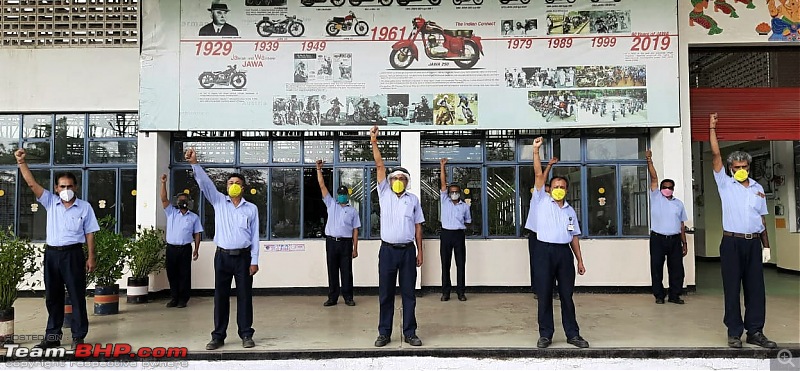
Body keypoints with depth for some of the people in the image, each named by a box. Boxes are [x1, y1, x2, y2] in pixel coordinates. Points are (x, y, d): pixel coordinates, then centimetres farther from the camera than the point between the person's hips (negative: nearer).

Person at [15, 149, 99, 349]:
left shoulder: (84, 207, 0)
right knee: (53, 297, 12)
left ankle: (79, 336, 9)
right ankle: (53, 336, 22)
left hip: (73, 254, -3)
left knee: (77, 296, 1)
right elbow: (32, 183, -2)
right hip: (51, 253, 4)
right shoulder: (50, 202, 7)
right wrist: (21, 162, -12)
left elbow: (89, 234, 0)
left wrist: (91, 257, -5)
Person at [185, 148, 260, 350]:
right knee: (220, 296, 5)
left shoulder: (251, 208, 4)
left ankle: (246, 334, 11)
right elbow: (205, 183, -6)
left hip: (243, 257, -1)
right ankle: (218, 336, 13)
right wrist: (194, 163, -21)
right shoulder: (219, 202, 7)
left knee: (244, 296, 3)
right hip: (222, 256, 1)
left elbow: (254, 236, 1)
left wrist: (254, 261, -4)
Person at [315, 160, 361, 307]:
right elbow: (322, 186, 4)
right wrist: (319, 169, -4)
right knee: (332, 271, 6)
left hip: (346, 242, -1)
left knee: (346, 271, 2)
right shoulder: (331, 204, 10)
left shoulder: (353, 211, 7)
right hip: (331, 241, 1)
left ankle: (348, 297, 9)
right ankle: (332, 297, 12)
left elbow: (355, 230, 4)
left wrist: (355, 248, -2)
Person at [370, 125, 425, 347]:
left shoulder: (413, 199, 9)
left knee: (408, 293, 5)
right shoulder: (384, 194, 7)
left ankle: (409, 333, 14)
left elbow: (418, 227, 8)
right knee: (385, 293, 5)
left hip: (408, 250, 0)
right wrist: (374, 143, -9)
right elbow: (380, 166, -1)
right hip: (388, 250, 0)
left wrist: (420, 251, 4)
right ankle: (384, 333, 14)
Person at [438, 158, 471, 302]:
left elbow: (467, 221, 18)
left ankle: (461, 291, 8)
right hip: (446, 234, 0)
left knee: (461, 264, 2)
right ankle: (446, 291, 8)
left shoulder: (465, 206, 8)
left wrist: (460, 225, 4)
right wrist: (442, 166, -4)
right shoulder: (445, 201, 6)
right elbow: (443, 182, 0)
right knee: (445, 264, 2)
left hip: (459, 235, 1)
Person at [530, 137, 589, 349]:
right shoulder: (542, 201, 6)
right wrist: (536, 151, -12)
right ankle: (545, 334, 10)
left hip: (564, 252, 3)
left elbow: (574, 236, 16)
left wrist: (580, 260, 12)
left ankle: (572, 334, 15)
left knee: (567, 295, 7)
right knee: (544, 295, 1)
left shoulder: (570, 211, 16)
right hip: (544, 251, -3)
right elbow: (539, 175, -4)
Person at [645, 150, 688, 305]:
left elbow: (681, 224, 14)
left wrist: (684, 243, 10)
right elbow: (654, 178, -4)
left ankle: (674, 295, 13)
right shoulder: (656, 197, 5)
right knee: (656, 268, 0)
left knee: (676, 269, 4)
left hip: (675, 240, 3)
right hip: (657, 239, -3)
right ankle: (659, 295, 9)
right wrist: (649, 160, -11)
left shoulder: (679, 203, 14)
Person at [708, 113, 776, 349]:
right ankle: (734, 332, 6)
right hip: (732, 242, -3)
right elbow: (716, 156, -4)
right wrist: (712, 128, -7)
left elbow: (762, 218, 14)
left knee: (756, 288, 5)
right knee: (732, 288, 0)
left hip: (754, 242, 4)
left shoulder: (758, 188, 13)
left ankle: (755, 332, 13)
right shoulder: (725, 184, 3)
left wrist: (766, 245, 9)